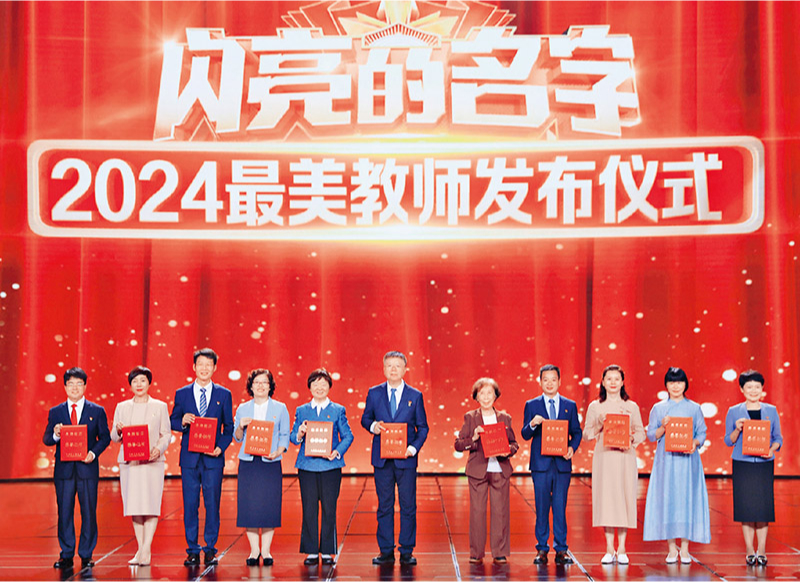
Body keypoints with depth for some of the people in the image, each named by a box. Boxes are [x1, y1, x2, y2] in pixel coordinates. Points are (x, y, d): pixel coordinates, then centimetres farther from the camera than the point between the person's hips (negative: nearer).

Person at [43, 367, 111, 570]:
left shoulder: (97, 411, 7)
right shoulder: (55, 412, 10)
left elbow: (105, 437, 3)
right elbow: (46, 439, 5)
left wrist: (93, 452, -13)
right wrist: (55, 435, -18)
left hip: (88, 468, -1)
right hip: (64, 469, 1)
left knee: (89, 512, 1)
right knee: (64, 512, 4)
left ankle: (86, 555, 10)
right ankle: (66, 555, 13)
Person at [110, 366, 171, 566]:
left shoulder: (160, 407, 8)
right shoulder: (122, 407, 12)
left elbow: (166, 434, 5)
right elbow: (114, 437, 11)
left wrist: (159, 449, -14)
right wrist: (118, 431, -12)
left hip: (153, 462, -2)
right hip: (129, 462, 2)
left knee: (151, 504, -8)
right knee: (134, 505, 2)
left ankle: (146, 550, -6)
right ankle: (140, 549, 10)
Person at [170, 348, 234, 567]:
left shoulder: (224, 394, 6)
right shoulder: (182, 394, 7)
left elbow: (229, 427, 7)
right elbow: (172, 421, 10)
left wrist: (220, 447, -9)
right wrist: (182, 422, -13)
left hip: (213, 458, -1)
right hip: (189, 457, 1)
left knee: (212, 504, 1)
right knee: (190, 505, 3)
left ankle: (210, 549, 10)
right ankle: (192, 551, 10)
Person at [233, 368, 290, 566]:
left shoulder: (280, 408, 7)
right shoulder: (242, 409, 10)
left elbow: (285, 436, 5)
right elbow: (237, 437, 11)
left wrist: (277, 452, -12)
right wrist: (240, 426, -10)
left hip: (271, 463, -1)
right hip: (248, 462, 1)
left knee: (269, 505, -3)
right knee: (249, 505, -2)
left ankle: (266, 550, 6)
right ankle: (254, 550, 8)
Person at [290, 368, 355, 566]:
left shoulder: (338, 410, 8)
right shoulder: (301, 410, 11)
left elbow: (348, 436, 3)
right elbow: (293, 437, 8)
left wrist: (337, 452, -13)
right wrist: (299, 434, -15)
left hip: (330, 466, -1)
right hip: (307, 466, 1)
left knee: (329, 509, 0)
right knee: (309, 510, 1)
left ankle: (327, 551, 8)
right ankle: (311, 551, 9)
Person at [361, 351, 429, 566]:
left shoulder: (415, 396, 5)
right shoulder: (374, 393, 7)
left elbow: (422, 427, 5)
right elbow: (365, 418, 13)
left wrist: (414, 447, -10)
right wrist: (372, 426, -10)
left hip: (406, 459, -1)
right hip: (382, 458, 1)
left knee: (408, 505, 1)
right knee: (384, 505, 6)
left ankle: (406, 552, 8)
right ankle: (386, 551, 13)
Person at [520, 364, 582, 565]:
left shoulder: (570, 405, 9)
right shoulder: (532, 405, 6)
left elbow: (577, 432, 9)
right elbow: (525, 435, 2)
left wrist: (572, 447, -10)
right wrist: (532, 424, -19)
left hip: (562, 463, 1)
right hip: (541, 463, -1)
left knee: (560, 507, 2)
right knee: (542, 507, 3)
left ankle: (561, 550, 8)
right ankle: (542, 549, 10)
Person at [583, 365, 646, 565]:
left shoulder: (631, 406, 9)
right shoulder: (595, 407, 7)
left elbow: (641, 433, 9)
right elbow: (586, 434, 7)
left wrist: (631, 438, -11)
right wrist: (600, 425, -10)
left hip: (625, 457, 0)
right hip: (603, 457, 0)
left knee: (625, 498, -2)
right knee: (605, 498, -3)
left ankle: (621, 549, 6)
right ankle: (609, 549, 4)